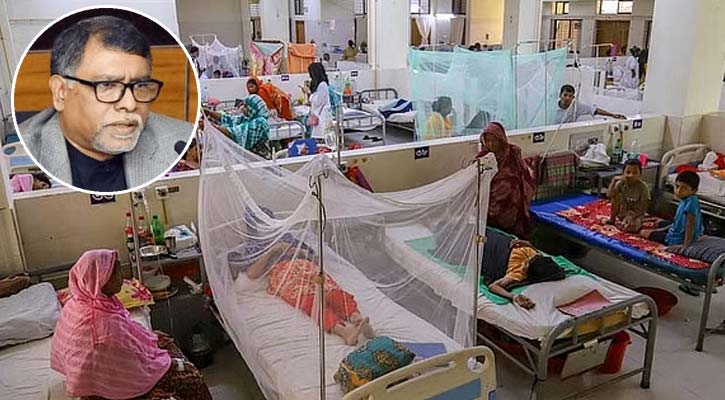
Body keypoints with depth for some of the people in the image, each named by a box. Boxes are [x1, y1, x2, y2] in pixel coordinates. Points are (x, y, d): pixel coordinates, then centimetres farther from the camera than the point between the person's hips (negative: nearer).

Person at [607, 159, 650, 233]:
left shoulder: (643, 187, -17)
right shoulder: (620, 184, -12)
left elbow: (643, 207, -15)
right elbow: (609, 195, -26)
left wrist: (632, 217, -27)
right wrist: (614, 180, -31)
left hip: (636, 214, -3)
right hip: (622, 212, 3)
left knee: (631, 227, -35)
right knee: (616, 195, -23)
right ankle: (612, 219, -7)